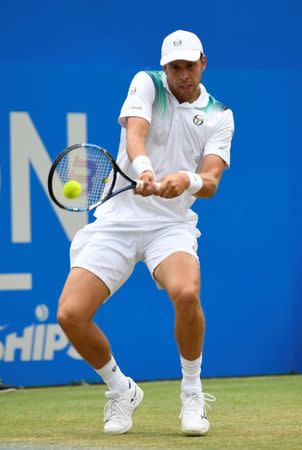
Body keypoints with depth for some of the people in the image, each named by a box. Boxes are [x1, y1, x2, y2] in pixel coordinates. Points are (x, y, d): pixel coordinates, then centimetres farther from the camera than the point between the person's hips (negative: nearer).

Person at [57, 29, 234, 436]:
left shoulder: (220, 116, 5)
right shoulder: (147, 85, 2)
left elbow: (211, 182, -8)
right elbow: (135, 134, -17)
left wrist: (189, 180, -33)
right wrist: (144, 170, -39)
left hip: (172, 224, 0)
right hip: (118, 217, 1)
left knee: (187, 293, -33)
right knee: (70, 314, -15)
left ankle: (192, 391, -7)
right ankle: (121, 390, 12)